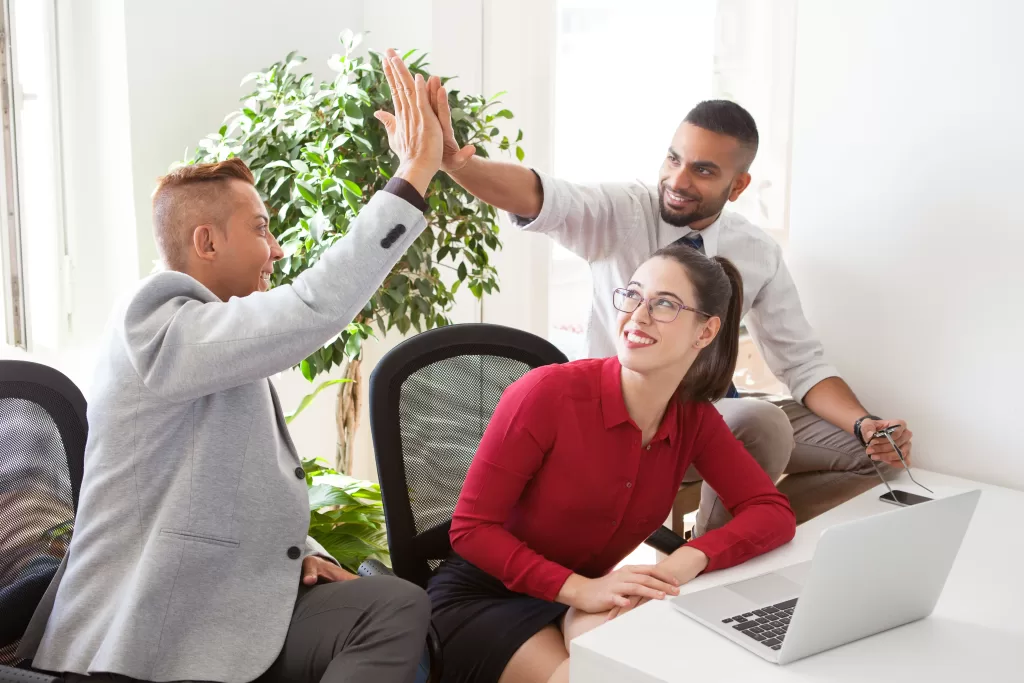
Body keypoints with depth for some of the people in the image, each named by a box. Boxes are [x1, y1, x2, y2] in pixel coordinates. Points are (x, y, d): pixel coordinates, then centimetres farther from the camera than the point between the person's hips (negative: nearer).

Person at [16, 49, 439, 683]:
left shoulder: (228, 345, 16)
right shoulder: (157, 325, -14)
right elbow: (318, 307, -27)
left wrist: (297, 548, 5)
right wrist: (415, 172, -24)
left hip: (242, 609, 8)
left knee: (399, 605, -13)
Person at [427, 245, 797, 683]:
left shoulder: (695, 419, -4)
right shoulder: (548, 392, -22)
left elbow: (773, 512, -8)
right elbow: (471, 527, -19)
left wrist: (686, 562, -27)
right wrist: (578, 588, -31)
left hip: (583, 604, 5)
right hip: (483, 597, -4)